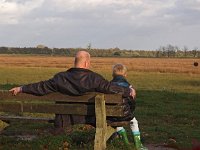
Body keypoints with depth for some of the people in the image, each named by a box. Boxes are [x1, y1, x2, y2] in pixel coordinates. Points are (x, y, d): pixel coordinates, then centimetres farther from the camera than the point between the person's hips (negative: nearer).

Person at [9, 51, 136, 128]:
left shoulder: (60, 78, -3)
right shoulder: (94, 78, -9)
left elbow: (42, 87, 0)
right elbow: (110, 87, -7)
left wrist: (21, 89, 12)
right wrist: (129, 91, 8)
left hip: (64, 123, 2)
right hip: (86, 122, -2)